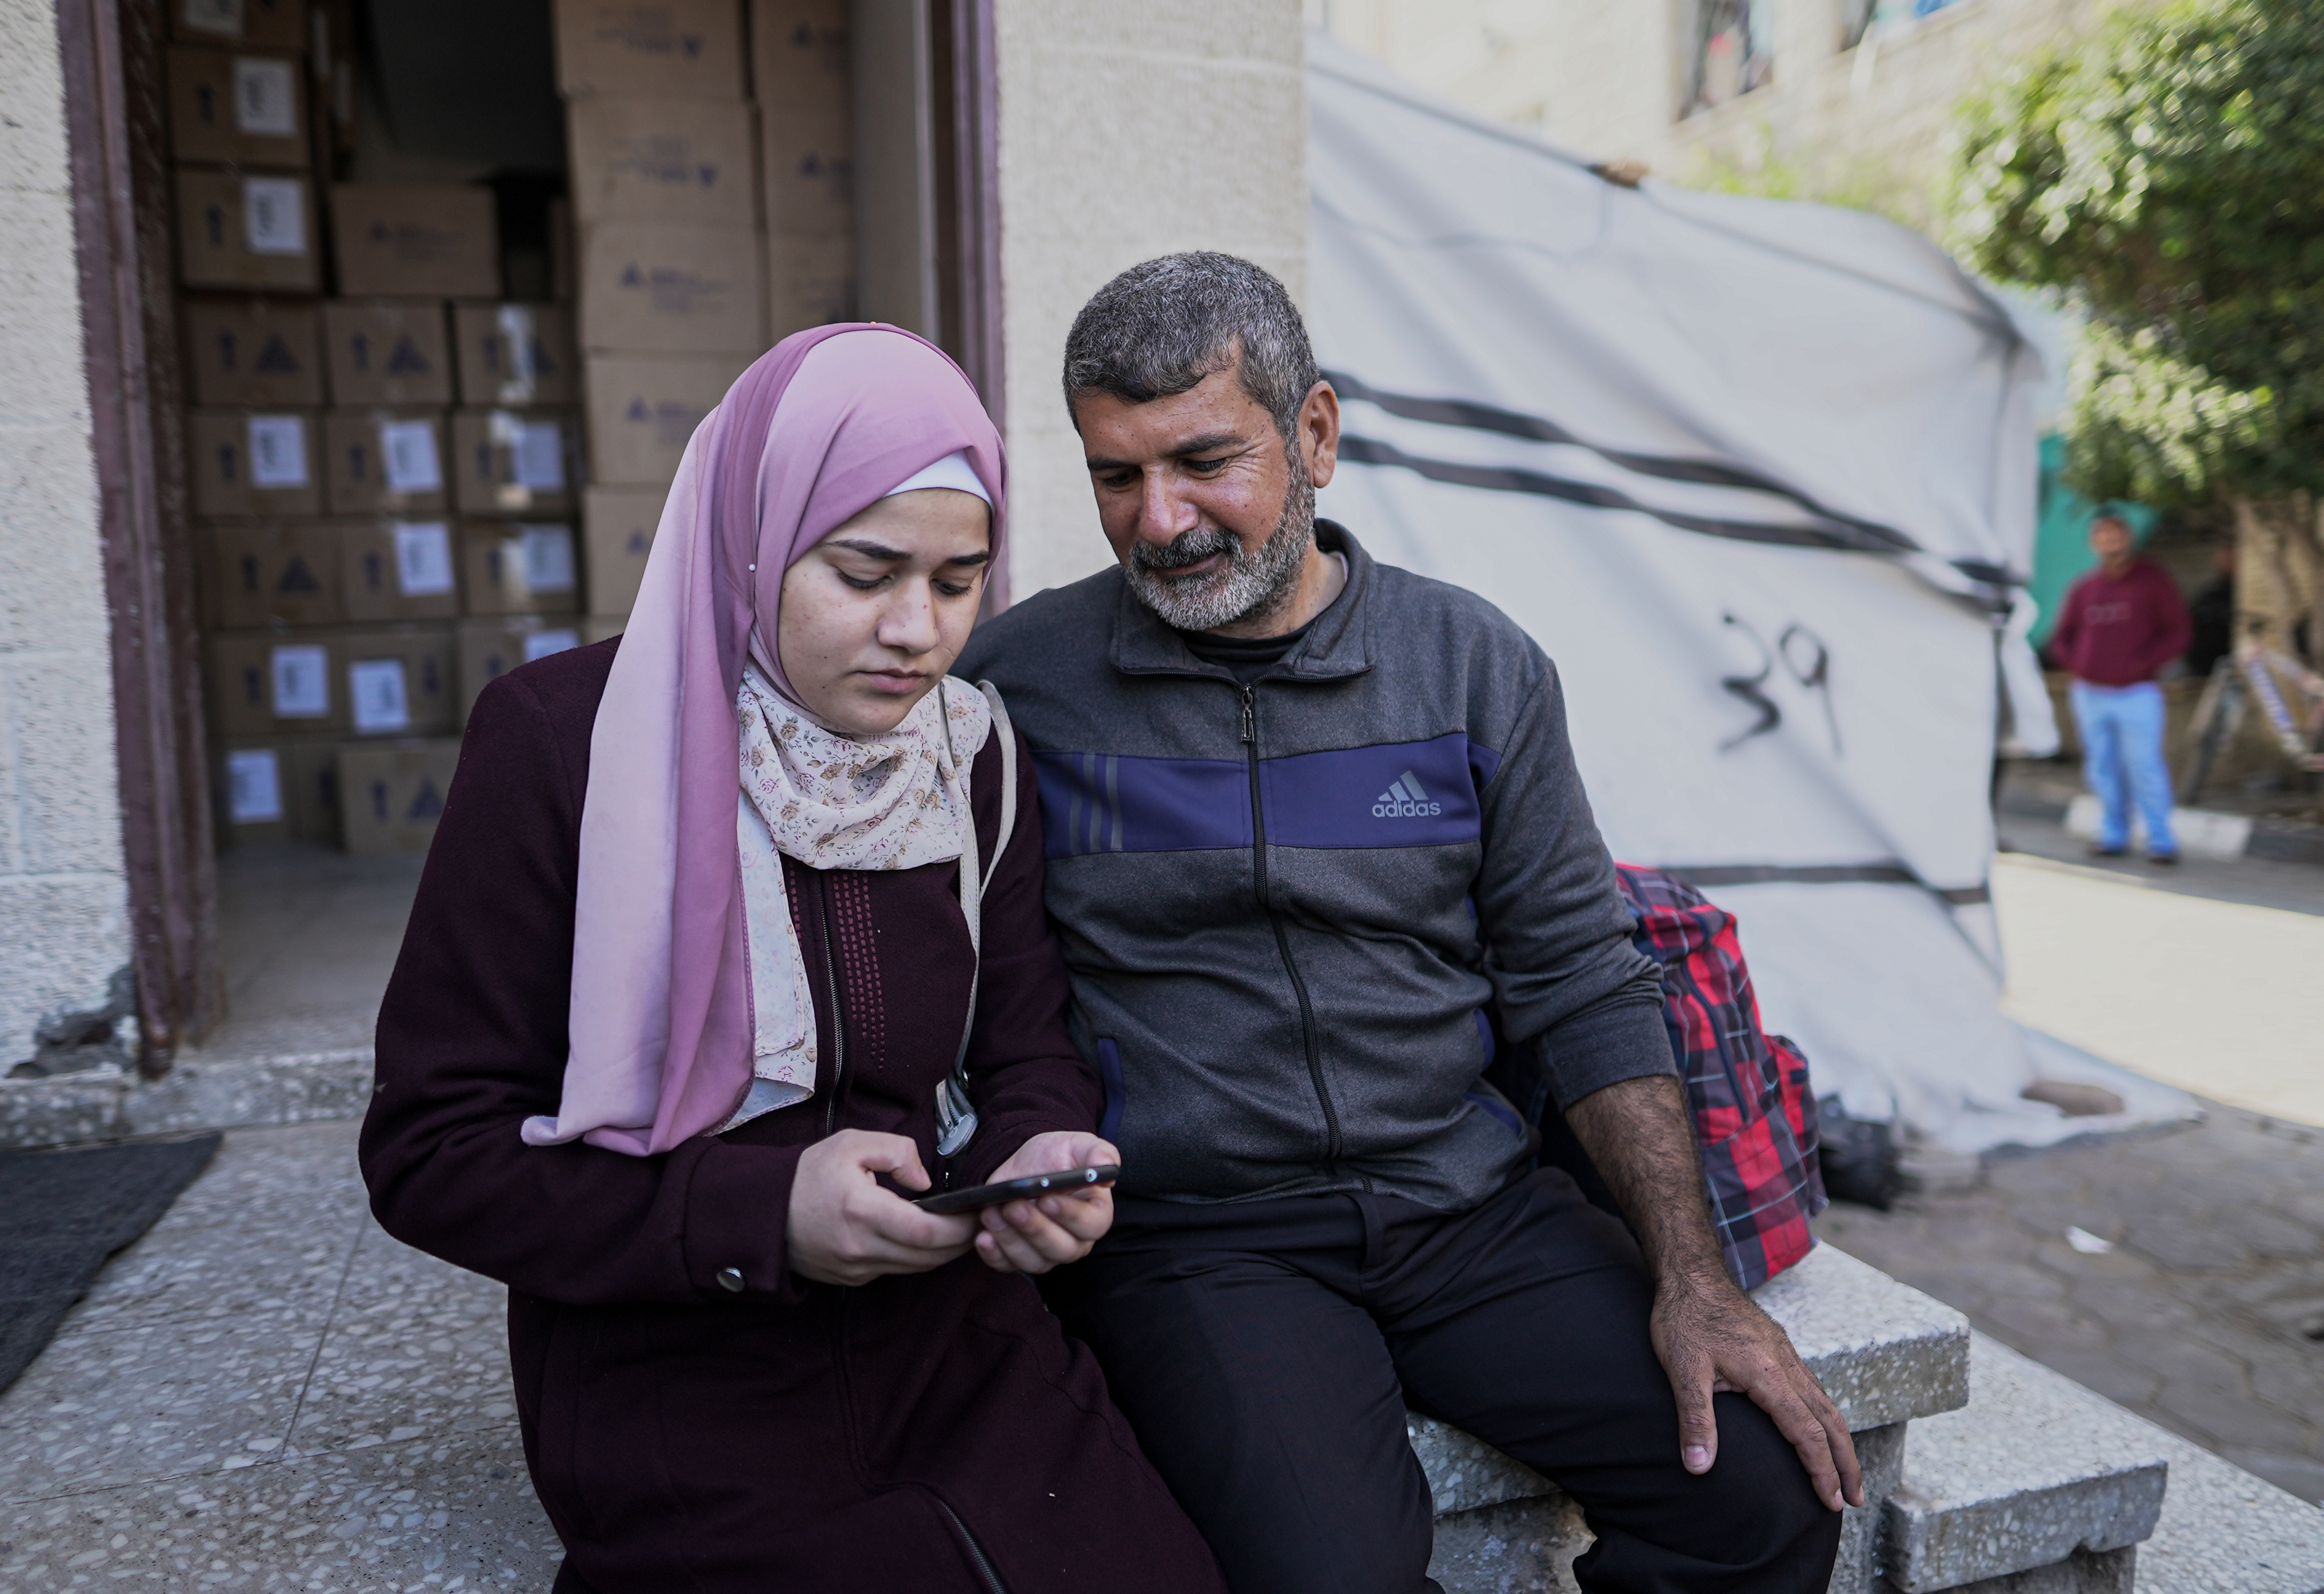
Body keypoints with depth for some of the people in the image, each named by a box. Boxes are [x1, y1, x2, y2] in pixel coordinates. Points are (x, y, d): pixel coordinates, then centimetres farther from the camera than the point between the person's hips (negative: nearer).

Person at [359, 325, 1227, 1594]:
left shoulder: (971, 753, 2)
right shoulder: (562, 738, -12)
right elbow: (429, 1151, -11)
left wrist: (1041, 1150, -15)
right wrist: (763, 1213, -22)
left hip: (953, 1348, 4)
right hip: (676, 1395, -3)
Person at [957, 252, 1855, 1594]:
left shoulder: (1476, 665, 3)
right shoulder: (1017, 679, -3)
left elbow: (1583, 985, 4)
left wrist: (1691, 1278, -2)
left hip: (1468, 1199, 3)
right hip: (1189, 1231, -2)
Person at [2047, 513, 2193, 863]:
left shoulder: (2153, 579, 1)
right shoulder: (2082, 589, 10)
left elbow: (2179, 633, 0)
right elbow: (2060, 638, 18)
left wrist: (2143, 663, -11)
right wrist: (2076, 662, -1)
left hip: (2136, 694, -3)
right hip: (2090, 694, 4)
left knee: (2144, 766, -7)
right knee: (2102, 769, 6)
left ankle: (2161, 841, -1)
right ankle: (2114, 835, 15)